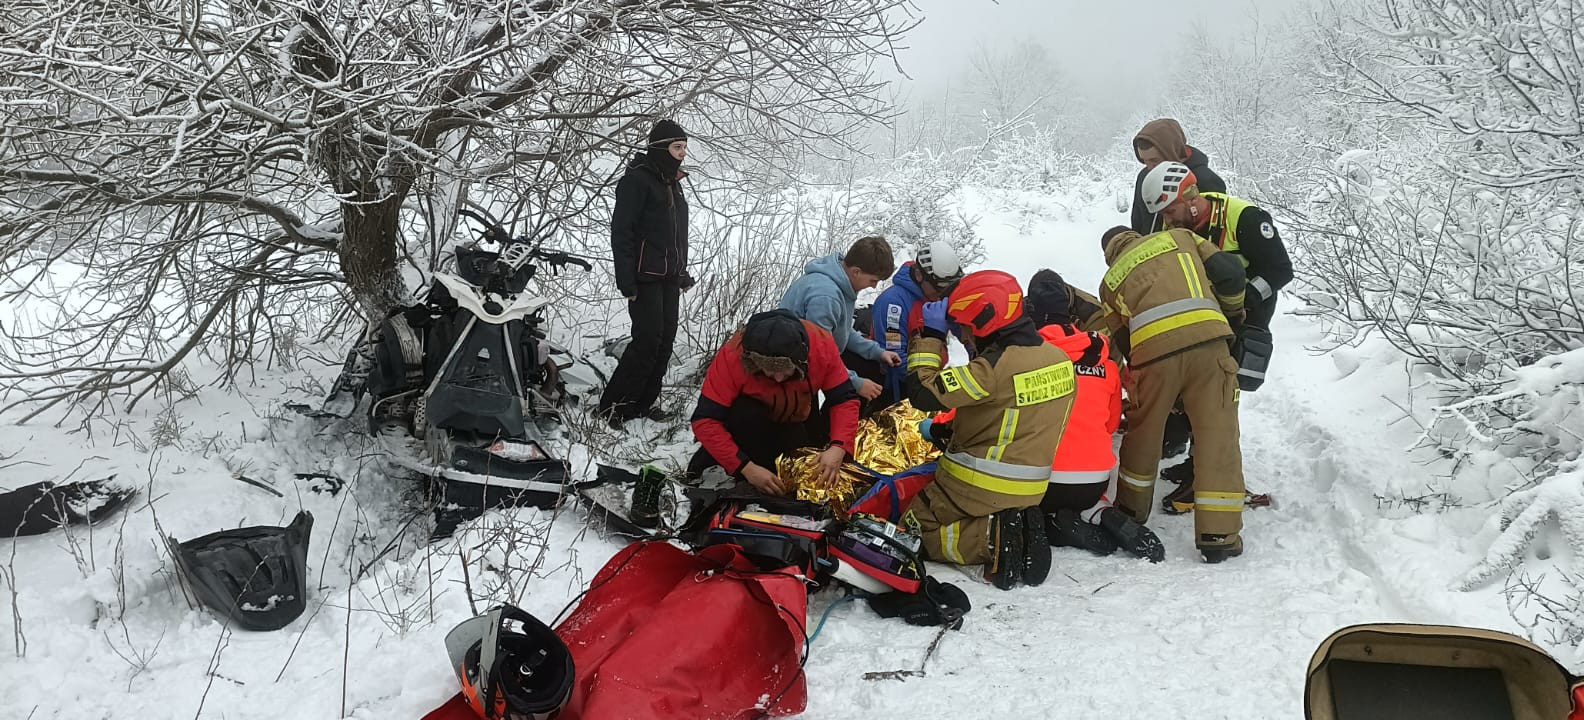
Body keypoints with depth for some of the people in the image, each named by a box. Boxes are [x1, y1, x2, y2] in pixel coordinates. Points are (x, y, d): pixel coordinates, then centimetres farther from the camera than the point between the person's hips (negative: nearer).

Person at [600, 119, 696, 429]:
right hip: (646, 277, -8)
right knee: (648, 339, -12)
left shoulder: (673, 182, 17)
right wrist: (627, 282, -18)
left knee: (666, 339, 5)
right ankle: (613, 406, -4)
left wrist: (683, 273, 22)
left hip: (670, 277, 8)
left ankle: (644, 402, 13)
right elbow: (621, 232, -14)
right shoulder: (636, 180, -10)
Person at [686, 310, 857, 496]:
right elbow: (705, 421, -36)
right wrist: (747, 468, -42)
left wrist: (837, 448, -42)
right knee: (746, 415, -36)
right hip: (747, 417, -4)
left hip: (796, 417, 4)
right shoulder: (732, 356, -37)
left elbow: (845, 399, -25)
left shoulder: (821, 344, -32)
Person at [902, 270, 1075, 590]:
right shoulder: (1059, 359, -1)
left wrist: (930, 335, -14)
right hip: (1029, 490, 7)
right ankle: (1020, 532, 2)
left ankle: (992, 540, -10)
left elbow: (924, 393, -25)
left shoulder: (994, 368, -26)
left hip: (977, 487, -7)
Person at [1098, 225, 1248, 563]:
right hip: (1206, 339, -1)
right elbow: (1229, 273, 15)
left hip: (1152, 349, 1)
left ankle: (1131, 510, 38)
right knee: (1218, 436, 4)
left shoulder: (1110, 281, 29)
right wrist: (1233, 314, 32)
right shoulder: (1178, 237, 28)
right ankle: (1218, 535, 2)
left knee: (1143, 432, 21)